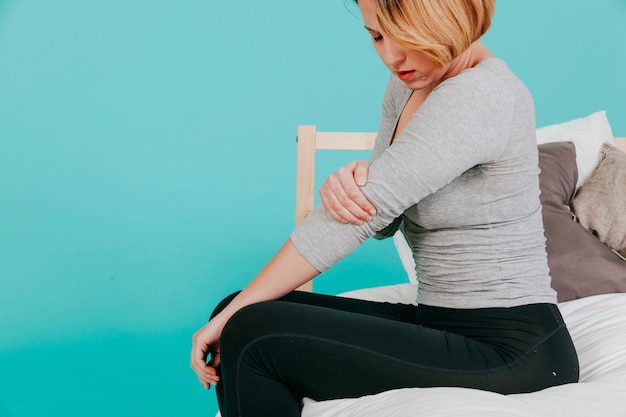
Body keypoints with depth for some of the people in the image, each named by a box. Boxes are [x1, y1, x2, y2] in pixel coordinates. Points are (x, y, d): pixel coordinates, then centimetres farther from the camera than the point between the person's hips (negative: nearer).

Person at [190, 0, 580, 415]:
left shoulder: (480, 94, -20)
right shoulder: (408, 87, 8)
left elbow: (365, 212, -23)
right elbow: (382, 219, 10)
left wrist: (233, 315, -17)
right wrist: (347, 184, -16)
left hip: (511, 350, -9)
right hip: (441, 321, 9)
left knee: (256, 337, -20)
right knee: (241, 316, 2)